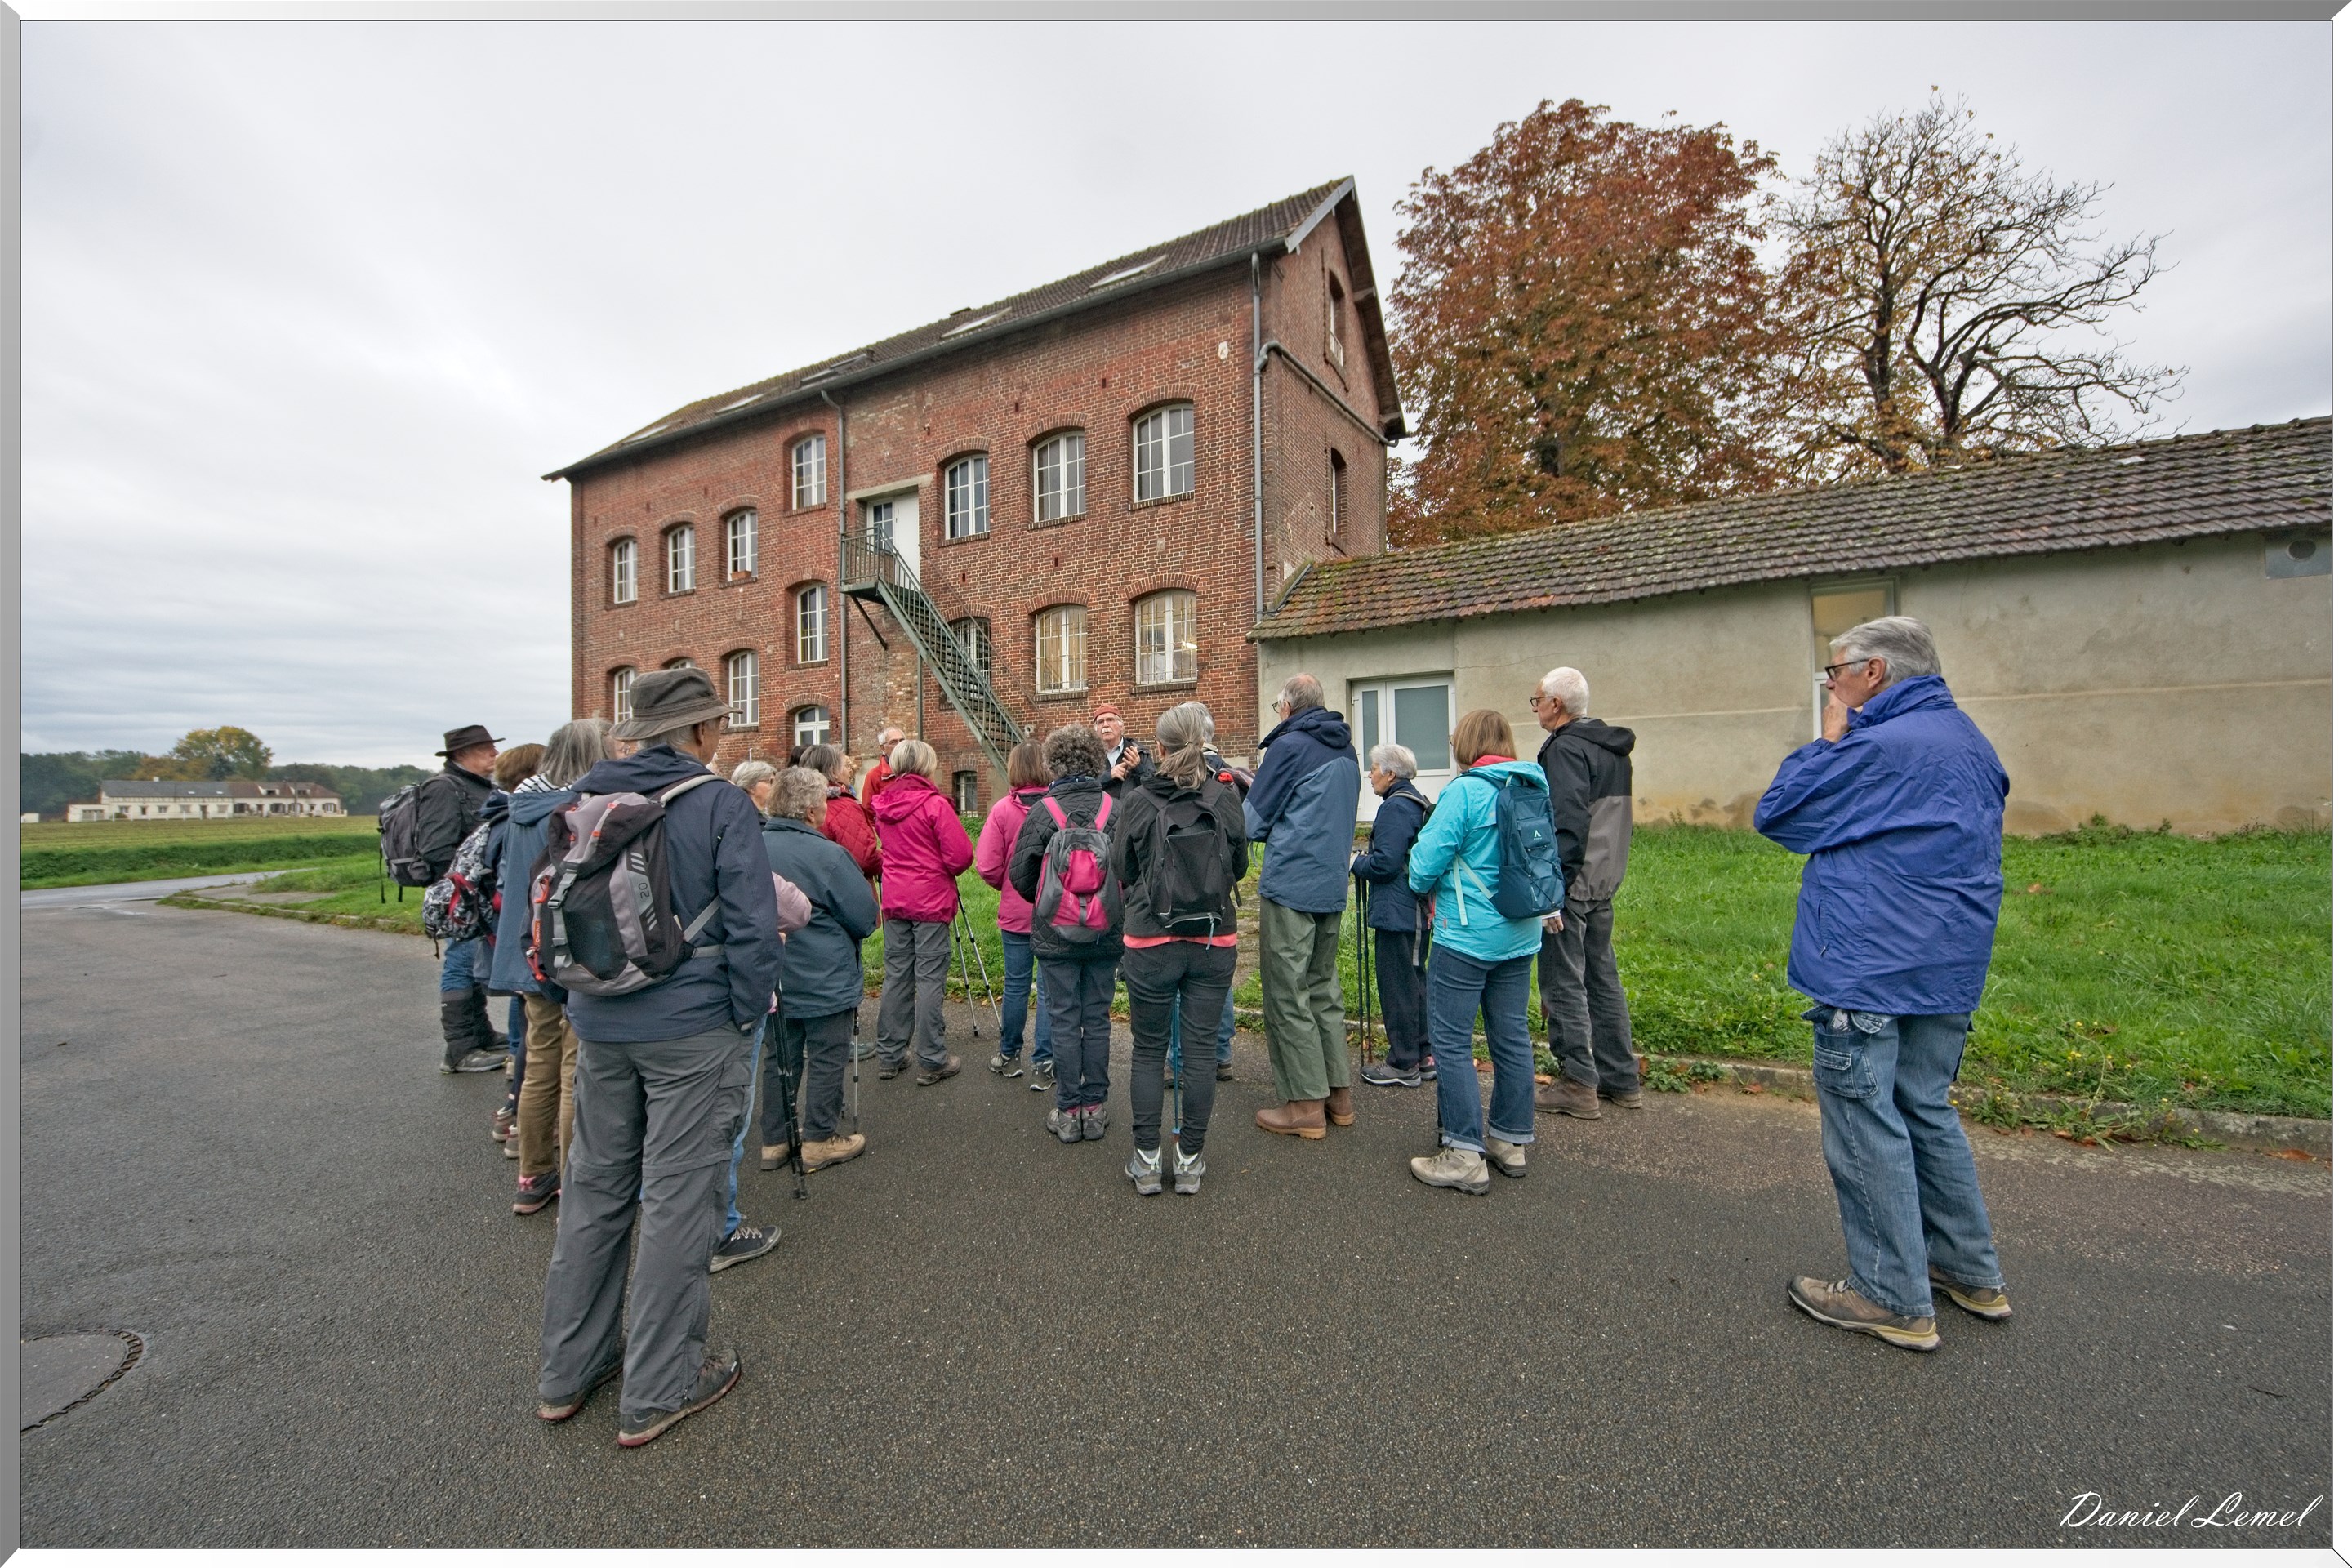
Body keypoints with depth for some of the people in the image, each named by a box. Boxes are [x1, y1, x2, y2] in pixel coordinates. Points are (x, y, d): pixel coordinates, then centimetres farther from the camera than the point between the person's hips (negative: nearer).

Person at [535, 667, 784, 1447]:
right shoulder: (721, 804, -14)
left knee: (594, 1189, 20)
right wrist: (749, 1015, -5)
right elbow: (752, 925, -17)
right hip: (692, 1029, -6)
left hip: (599, 1027, 6)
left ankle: (568, 1369, 37)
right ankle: (657, 1390, 21)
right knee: (676, 1200, 6)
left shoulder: (584, 799, 6)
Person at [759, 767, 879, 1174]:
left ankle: (774, 1140, 29)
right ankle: (820, 1140, 18)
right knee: (826, 1058, 7)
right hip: (825, 977, -7)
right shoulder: (827, 854, -22)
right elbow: (867, 918, -15)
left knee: (780, 1056, 18)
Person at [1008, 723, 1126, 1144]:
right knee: (1097, 1020, 12)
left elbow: (1019, 874, -5)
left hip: (1056, 936, -1)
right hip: (1106, 935, 2)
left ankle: (1067, 1112, 18)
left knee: (1065, 1022, 9)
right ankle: (1094, 1108, 22)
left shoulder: (1043, 811, -11)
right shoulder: (1116, 809, -9)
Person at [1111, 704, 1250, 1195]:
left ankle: (1146, 1159, 21)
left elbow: (1121, 870, 1)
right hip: (1214, 940, 2)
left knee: (1149, 1050, 12)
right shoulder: (1226, 797, -5)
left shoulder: (1137, 801, -10)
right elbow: (1240, 866, 7)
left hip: (1150, 942, -1)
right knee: (1201, 1049, 10)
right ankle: (1191, 1159, 21)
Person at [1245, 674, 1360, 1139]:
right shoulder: (1345, 751, 14)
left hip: (1290, 886, -8)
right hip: (1332, 886, 8)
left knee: (1287, 994, 0)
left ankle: (1306, 1105, 6)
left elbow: (1253, 821, -7)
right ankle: (1339, 1093, 22)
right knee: (1323, 987, 16)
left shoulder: (1289, 745, -10)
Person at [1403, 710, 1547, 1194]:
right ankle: (1512, 1141, 29)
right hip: (1521, 933, 8)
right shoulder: (1535, 788, 6)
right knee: (1511, 1035, 16)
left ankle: (1464, 1154, 7)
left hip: (1467, 935, -8)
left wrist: (1422, 883, 7)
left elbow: (1425, 862, -15)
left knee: (1450, 1041, 2)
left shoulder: (1464, 791, -17)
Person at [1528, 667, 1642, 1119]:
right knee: (1603, 978, 16)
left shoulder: (1566, 749, -16)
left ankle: (1578, 1085, 6)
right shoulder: (1616, 750, 15)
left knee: (1563, 981, -1)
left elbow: (1569, 825, -24)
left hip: (1571, 885, -10)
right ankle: (1621, 1080, 25)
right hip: (1605, 884, 10)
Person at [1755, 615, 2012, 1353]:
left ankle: (1895, 1299, 12)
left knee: (1866, 1125, 1)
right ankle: (1970, 1271, 33)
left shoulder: (1878, 747, -19)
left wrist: (1828, 740, -4)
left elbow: (1776, 813, -11)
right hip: (1948, 969, 10)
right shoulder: (1972, 743, 14)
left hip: (1868, 972, -10)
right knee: (1927, 1109, 21)